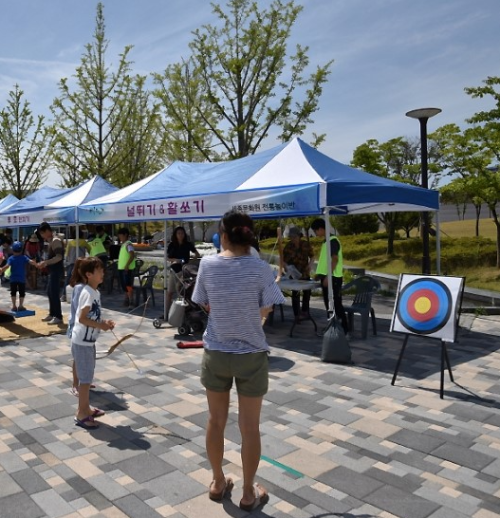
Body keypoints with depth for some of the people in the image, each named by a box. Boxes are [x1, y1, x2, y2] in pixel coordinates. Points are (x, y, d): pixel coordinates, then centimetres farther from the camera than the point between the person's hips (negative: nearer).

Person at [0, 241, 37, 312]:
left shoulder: (11, 258, -6)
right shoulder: (24, 257, -4)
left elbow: (7, 266, -19)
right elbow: (31, 262, -18)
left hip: (13, 279, 0)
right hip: (22, 279, 0)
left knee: (13, 292, 12)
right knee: (22, 293, 10)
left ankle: (14, 306, 12)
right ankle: (20, 306, 10)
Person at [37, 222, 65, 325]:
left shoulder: (55, 240, -16)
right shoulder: (52, 240, 16)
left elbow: (59, 257, -25)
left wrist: (46, 262, -28)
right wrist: (45, 263, 15)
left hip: (57, 270, -11)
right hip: (53, 270, 11)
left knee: (54, 293, -9)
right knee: (50, 292, 16)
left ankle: (58, 317, -4)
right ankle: (52, 314, 25)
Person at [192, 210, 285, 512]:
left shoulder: (208, 265, -7)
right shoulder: (261, 269, -13)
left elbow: (205, 305, 2)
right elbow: (266, 311, -8)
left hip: (216, 354, 2)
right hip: (251, 355, -2)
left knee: (216, 422, 19)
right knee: (250, 427, 13)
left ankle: (218, 483, 36)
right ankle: (249, 493, 27)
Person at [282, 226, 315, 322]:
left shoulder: (306, 244, -7)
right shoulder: (288, 246, -11)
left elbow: (312, 256, 1)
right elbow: (284, 261, -8)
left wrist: (310, 265, -17)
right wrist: (288, 268, -26)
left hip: (305, 272, 3)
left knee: (307, 291, 14)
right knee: (295, 293, -4)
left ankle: (305, 311, 33)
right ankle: (297, 315, 4)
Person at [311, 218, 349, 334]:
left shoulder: (333, 240, -13)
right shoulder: (326, 241, 15)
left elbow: (335, 259, -20)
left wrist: (328, 276, -23)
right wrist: (321, 274, 22)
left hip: (333, 277, -9)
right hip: (327, 276, 9)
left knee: (336, 304, -7)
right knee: (328, 304, 13)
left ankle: (344, 329, -3)